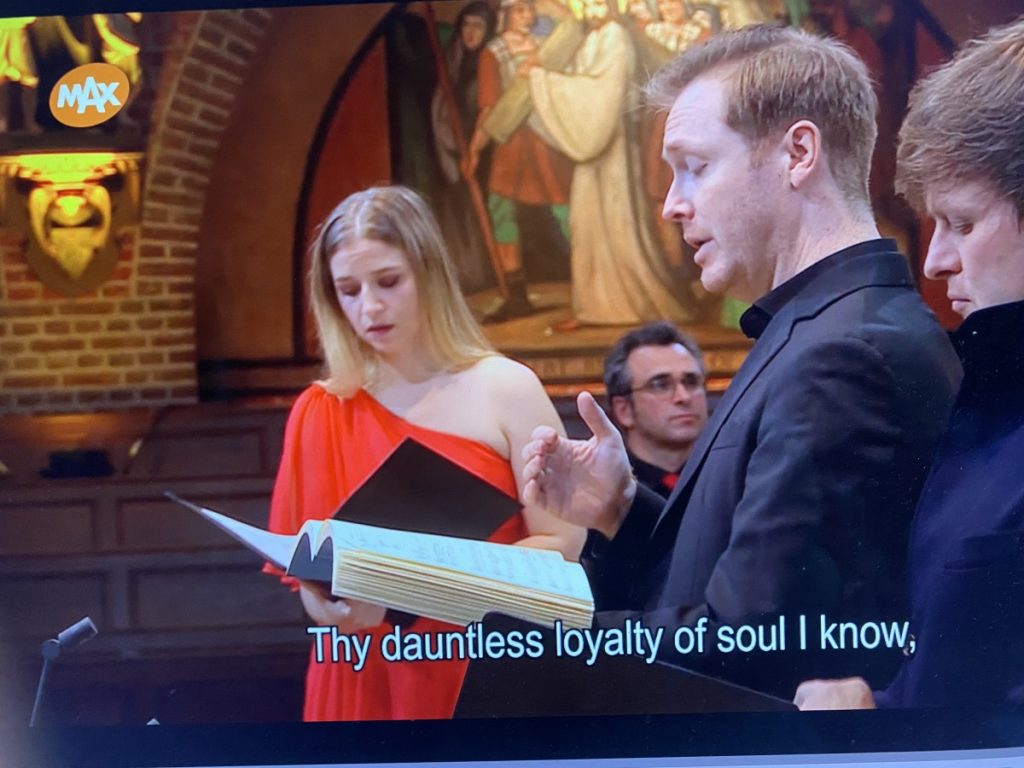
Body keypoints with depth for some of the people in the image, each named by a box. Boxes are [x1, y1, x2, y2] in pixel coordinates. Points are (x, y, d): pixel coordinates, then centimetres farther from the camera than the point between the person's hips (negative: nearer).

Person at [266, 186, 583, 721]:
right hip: (363, 680, 2)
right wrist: (330, 605, -17)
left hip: (486, 670, -2)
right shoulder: (321, 412, 4)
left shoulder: (505, 389, -3)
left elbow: (562, 545, -7)